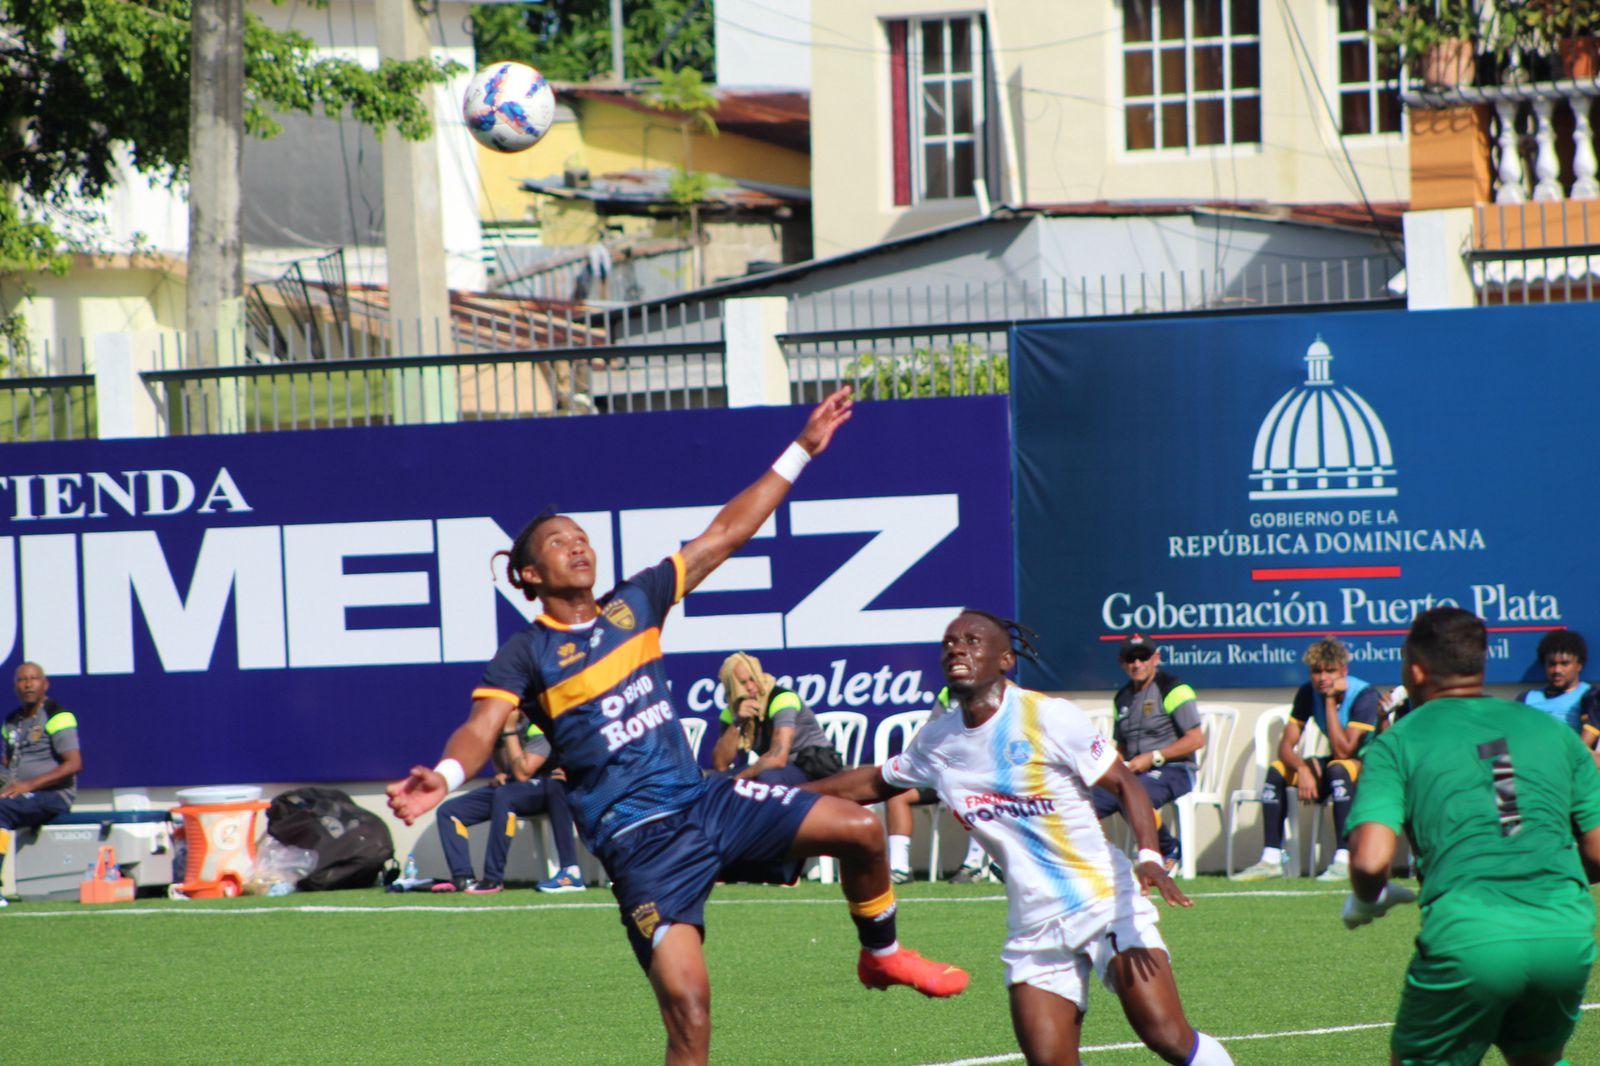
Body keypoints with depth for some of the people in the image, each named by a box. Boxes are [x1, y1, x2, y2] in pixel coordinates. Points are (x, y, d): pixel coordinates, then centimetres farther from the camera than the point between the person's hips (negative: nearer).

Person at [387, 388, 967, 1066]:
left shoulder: (634, 604, 10)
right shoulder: (526, 656, -2)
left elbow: (724, 535, 14)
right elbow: (483, 726, -17)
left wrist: (800, 452, 14)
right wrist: (445, 775, -40)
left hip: (705, 801, 5)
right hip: (638, 843, -5)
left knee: (858, 828, -7)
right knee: (688, 1010, -17)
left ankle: (881, 954, 22)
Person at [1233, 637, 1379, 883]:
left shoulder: (1365, 695, -23)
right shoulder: (1309, 693, -4)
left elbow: (1343, 751, -30)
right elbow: (1286, 745, -7)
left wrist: (1330, 700, -29)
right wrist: (1302, 769, -29)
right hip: (1331, 764, 6)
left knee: (1338, 769, -38)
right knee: (1277, 771, -12)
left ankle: (1344, 860, -42)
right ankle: (1272, 860, -13)